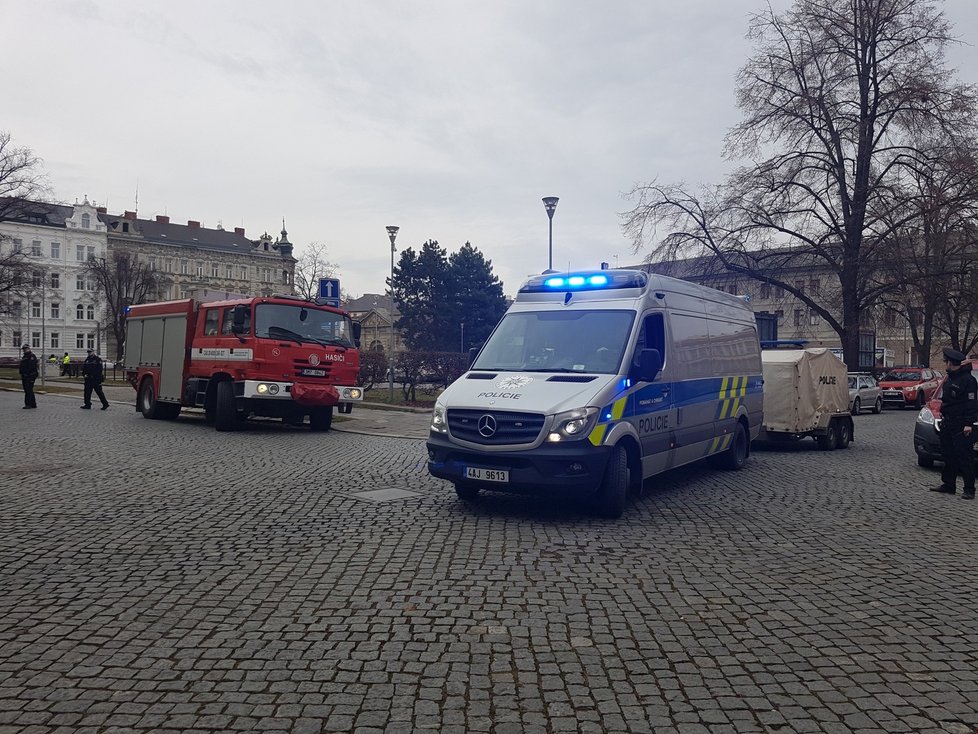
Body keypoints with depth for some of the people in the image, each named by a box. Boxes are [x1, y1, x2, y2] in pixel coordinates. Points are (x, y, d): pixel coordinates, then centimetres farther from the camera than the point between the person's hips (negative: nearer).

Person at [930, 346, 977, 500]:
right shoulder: (949, 379, 15)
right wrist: (943, 414, 19)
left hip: (961, 425, -9)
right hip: (948, 423, 9)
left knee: (964, 457, -6)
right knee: (948, 455, 13)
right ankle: (948, 485, 22)